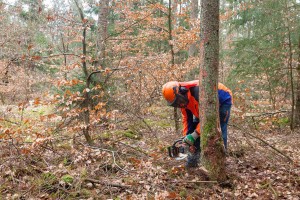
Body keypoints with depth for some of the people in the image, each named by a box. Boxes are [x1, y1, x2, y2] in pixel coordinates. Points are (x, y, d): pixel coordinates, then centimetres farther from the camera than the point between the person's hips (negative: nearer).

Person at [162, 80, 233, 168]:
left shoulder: (198, 91, -40)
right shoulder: (184, 98, -14)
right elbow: (186, 118, -6)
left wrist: (194, 135, -37)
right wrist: (186, 136, -10)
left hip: (223, 102, -7)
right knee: (195, 126, -2)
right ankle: (194, 159, 4)